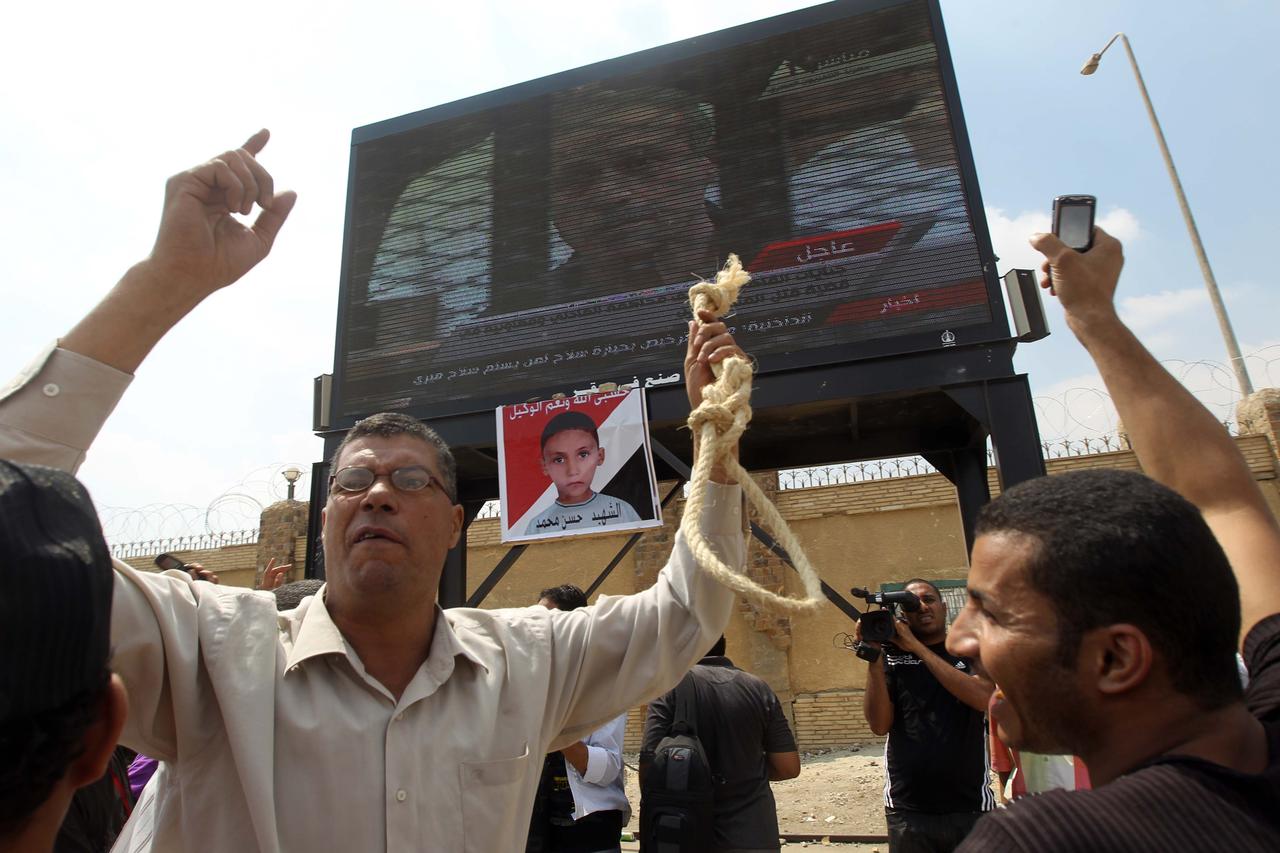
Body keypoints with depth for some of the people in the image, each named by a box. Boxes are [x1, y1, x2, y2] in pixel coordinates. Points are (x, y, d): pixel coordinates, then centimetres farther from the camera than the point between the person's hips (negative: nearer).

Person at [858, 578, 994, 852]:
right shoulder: (892, 657, 2)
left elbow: (983, 698, -17)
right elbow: (880, 724, -7)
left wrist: (917, 647, -17)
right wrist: (874, 659, -16)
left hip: (971, 807, 0)